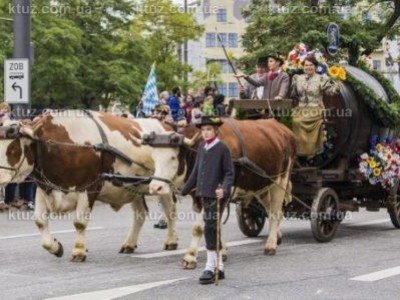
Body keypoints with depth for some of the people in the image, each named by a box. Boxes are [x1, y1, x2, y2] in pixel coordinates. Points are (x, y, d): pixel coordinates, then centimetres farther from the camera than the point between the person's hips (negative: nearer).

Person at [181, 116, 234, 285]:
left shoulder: (222, 148, -7)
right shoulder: (201, 147, 11)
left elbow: (229, 173, -7)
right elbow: (196, 171, 18)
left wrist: (224, 189, -23)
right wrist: (185, 190, 21)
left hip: (217, 195, -7)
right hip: (204, 195, 7)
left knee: (210, 229, -10)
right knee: (212, 231, 11)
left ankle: (210, 268, -5)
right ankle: (219, 268, 19)